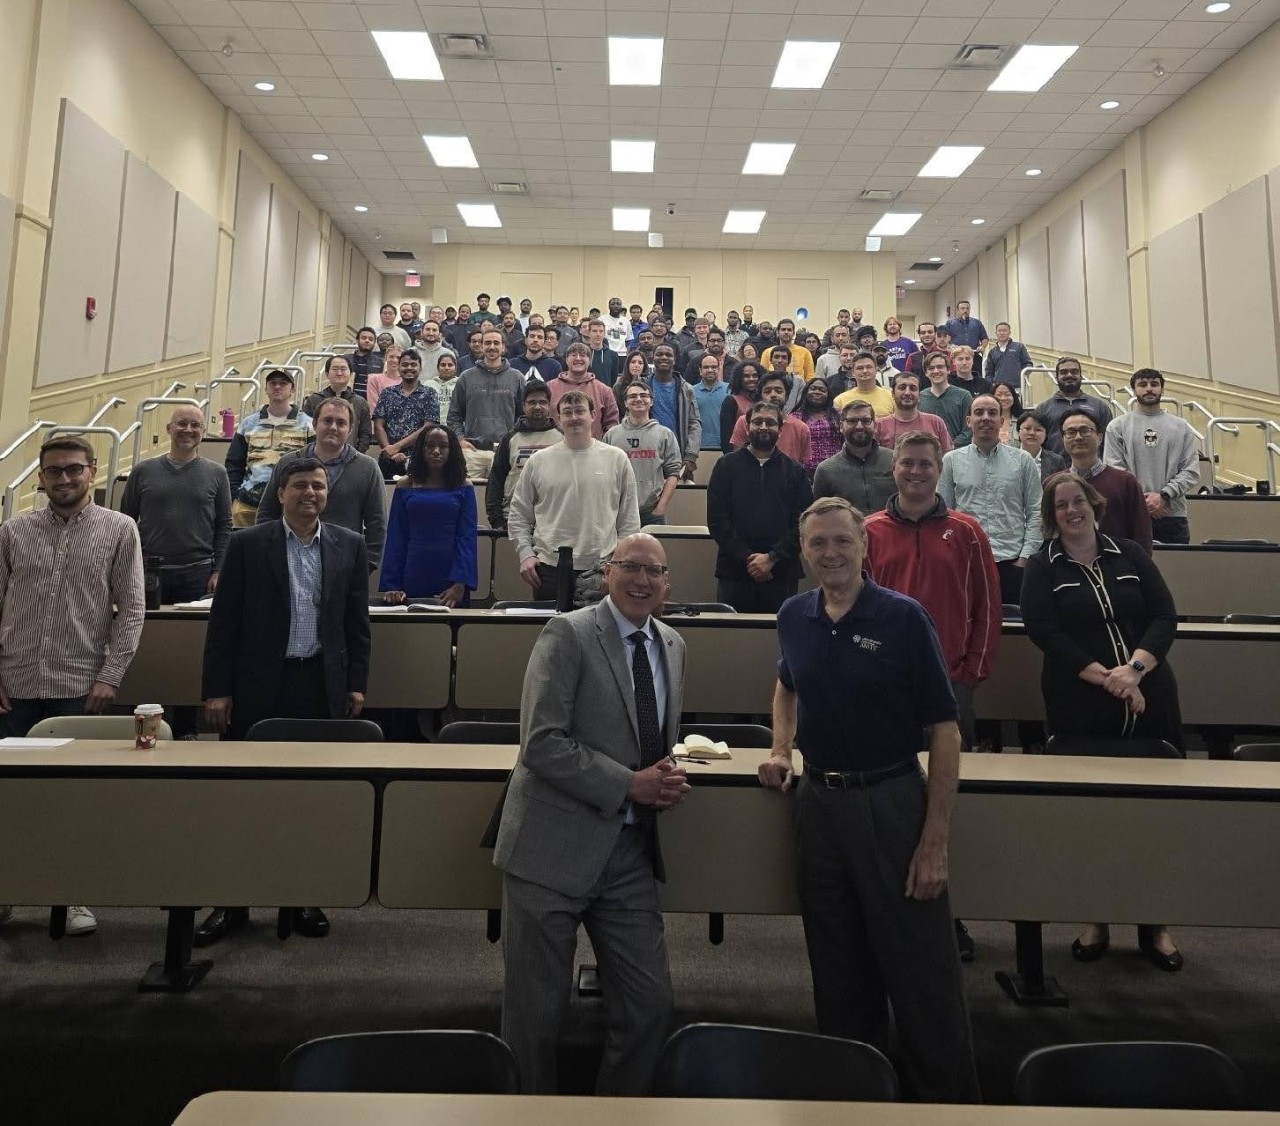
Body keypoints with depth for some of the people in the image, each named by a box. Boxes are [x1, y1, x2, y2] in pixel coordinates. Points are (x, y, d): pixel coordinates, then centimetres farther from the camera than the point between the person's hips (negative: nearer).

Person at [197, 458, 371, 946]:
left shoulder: (349, 546, 6)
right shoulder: (247, 545, 1)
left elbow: (357, 620, 8)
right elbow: (223, 621, 0)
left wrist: (356, 683, 4)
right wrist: (217, 689, -4)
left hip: (323, 686, 1)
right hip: (259, 686, -1)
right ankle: (232, 902, 21)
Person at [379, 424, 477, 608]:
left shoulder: (463, 488, 2)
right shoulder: (405, 486, 6)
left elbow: (467, 537, -4)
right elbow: (395, 538, 4)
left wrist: (460, 584, -15)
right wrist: (390, 586, -3)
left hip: (450, 580, -1)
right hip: (413, 578, 1)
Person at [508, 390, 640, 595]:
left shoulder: (617, 459, 4)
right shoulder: (538, 461, 6)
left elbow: (629, 518, 6)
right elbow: (518, 514, 9)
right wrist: (525, 553, -1)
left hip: (602, 568, 0)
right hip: (548, 568, 1)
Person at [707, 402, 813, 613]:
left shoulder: (795, 471, 9)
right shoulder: (727, 466, 6)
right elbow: (716, 520, -1)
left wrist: (772, 558, -11)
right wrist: (747, 557, -10)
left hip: (782, 574, 1)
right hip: (734, 573, -1)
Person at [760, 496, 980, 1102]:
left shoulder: (902, 617, -11)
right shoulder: (794, 617, 3)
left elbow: (944, 733, -10)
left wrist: (934, 841, -14)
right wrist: (781, 749, 8)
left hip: (893, 803, -4)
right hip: (817, 802, 5)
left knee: (921, 976, 4)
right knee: (837, 973, 17)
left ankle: (948, 1098, 25)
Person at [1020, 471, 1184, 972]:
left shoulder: (1130, 555, 9)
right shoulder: (1042, 568, 2)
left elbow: (1165, 615, 2)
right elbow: (1044, 631, -9)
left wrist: (1134, 669, -14)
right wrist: (1105, 678, -16)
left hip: (1149, 701, 2)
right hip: (1081, 710, -2)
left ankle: (1154, 923, 21)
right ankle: (1096, 919, 21)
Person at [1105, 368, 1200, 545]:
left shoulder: (1181, 427, 10)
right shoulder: (1117, 426, 5)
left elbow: (1191, 471, 3)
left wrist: (1164, 495, -11)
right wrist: (1140, 499, -12)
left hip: (1173, 514, 2)